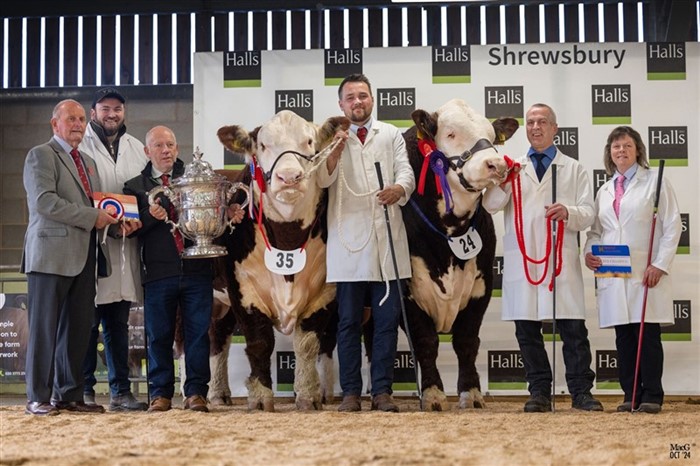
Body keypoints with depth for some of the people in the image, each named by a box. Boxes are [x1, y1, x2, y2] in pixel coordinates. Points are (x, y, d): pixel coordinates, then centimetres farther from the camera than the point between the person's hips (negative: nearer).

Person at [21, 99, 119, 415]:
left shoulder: (88, 162, 24)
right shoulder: (41, 155, -2)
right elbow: (44, 201, -15)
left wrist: (110, 218, 3)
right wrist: (91, 217, -16)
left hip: (84, 257, 8)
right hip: (52, 254, -7)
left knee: (78, 329, 7)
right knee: (44, 328, -4)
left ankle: (69, 395, 13)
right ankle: (38, 398, 1)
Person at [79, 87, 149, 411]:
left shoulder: (137, 149, 15)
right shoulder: (81, 146, 0)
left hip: (124, 248, 5)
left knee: (118, 323, 9)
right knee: (88, 322, -2)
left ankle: (120, 391, 12)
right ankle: (84, 390, 6)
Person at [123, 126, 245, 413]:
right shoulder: (135, 187, 10)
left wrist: (231, 213, -14)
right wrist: (150, 217, -17)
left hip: (197, 270, 0)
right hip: (157, 272, 0)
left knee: (198, 332, 1)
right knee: (158, 335, 4)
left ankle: (196, 392, 8)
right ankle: (160, 394, 13)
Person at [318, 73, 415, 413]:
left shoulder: (391, 135, 13)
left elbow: (406, 171, 2)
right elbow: (323, 179, -3)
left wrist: (399, 188, -22)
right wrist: (336, 149, -21)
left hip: (387, 239, 1)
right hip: (348, 240, -1)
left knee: (387, 318, 0)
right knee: (349, 320, 2)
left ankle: (382, 391, 6)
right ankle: (350, 393, 6)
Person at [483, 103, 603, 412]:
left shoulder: (573, 169, 14)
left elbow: (588, 213, 6)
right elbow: (490, 205, 5)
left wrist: (568, 212, -16)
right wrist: (502, 183, -15)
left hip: (561, 259, -1)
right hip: (521, 258, 2)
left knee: (573, 328, -5)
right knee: (527, 329, 2)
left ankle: (581, 392, 1)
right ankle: (539, 392, 8)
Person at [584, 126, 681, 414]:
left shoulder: (655, 182, 4)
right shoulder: (604, 191, 18)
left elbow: (672, 226, -1)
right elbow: (596, 231, 21)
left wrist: (660, 265, -10)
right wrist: (589, 252, -1)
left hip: (646, 274, -4)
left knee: (648, 335, -5)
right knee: (623, 337, 3)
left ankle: (652, 396, 2)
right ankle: (631, 396, 9)